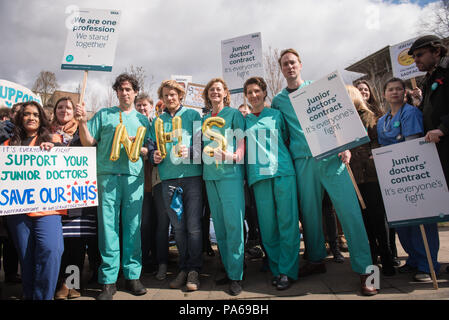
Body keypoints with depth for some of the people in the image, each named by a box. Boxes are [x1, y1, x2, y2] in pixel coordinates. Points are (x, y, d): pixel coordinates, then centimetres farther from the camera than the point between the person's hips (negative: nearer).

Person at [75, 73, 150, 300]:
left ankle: (132, 275, 12)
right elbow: (89, 142, 9)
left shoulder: (143, 119, 19)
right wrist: (82, 122, -5)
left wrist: (140, 148, -6)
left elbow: (149, 151, 14)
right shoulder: (104, 115, 17)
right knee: (108, 225, -3)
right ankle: (108, 280, 5)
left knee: (133, 226, 1)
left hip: (134, 176, 1)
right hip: (107, 175, -1)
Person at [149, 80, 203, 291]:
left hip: (191, 174, -3)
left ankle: (194, 270, 8)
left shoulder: (192, 115, 9)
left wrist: (189, 151, -17)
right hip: (168, 177, 3)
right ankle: (184, 269, 19)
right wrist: (153, 155, -2)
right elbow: (152, 146, 19)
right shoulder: (157, 121, 18)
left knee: (193, 225, -4)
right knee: (178, 226, 7)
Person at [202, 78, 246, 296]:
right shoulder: (204, 119, 19)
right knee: (219, 227, 8)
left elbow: (241, 142, -3)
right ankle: (228, 270, 19)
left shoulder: (234, 114, 6)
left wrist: (234, 156, -20)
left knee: (233, 224, -8)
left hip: (231, 173, -5)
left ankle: (236, 276, 1)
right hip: (210, 175, 5)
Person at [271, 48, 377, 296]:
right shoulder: (278, 100, 15)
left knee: (348, 210, -8)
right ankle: (316, 260, 24)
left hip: (330, 155, -2)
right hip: (302, 160, 2)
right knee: (309, 211, 6)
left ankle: (364, 269, -1)